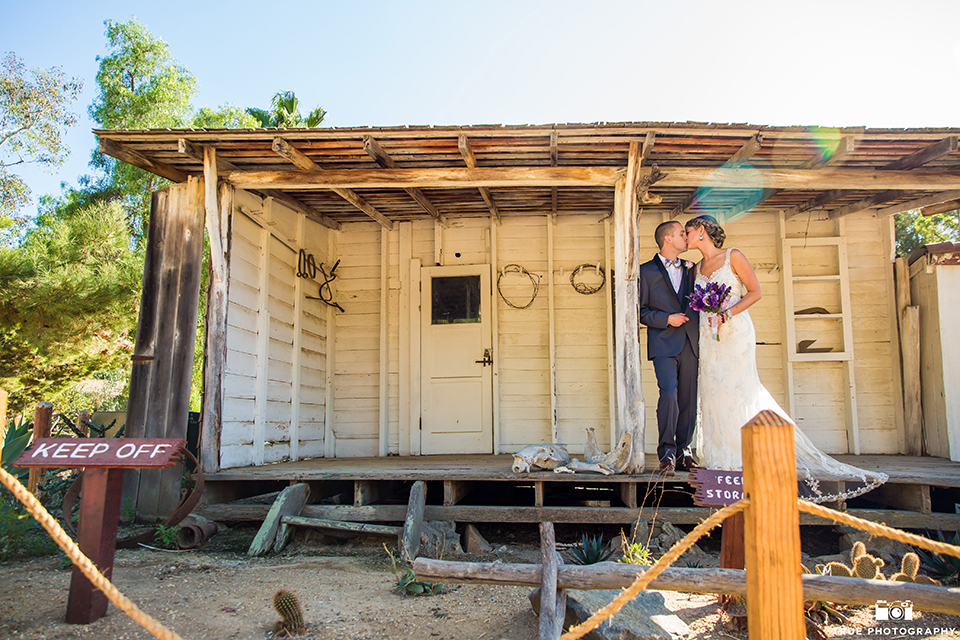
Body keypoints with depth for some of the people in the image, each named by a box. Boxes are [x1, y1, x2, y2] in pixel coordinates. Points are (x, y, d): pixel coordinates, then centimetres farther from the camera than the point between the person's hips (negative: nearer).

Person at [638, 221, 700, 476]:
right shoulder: (647, 271, 4)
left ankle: (683, 452, 13)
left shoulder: (690, 269, 19)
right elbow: (640, 311, 0)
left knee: (688, 399, 4)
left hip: (690, 343, 5)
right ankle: (666, 453, -12)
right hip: (664, 343, -5)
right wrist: (667, 319, -10)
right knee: (669, 392, -19)